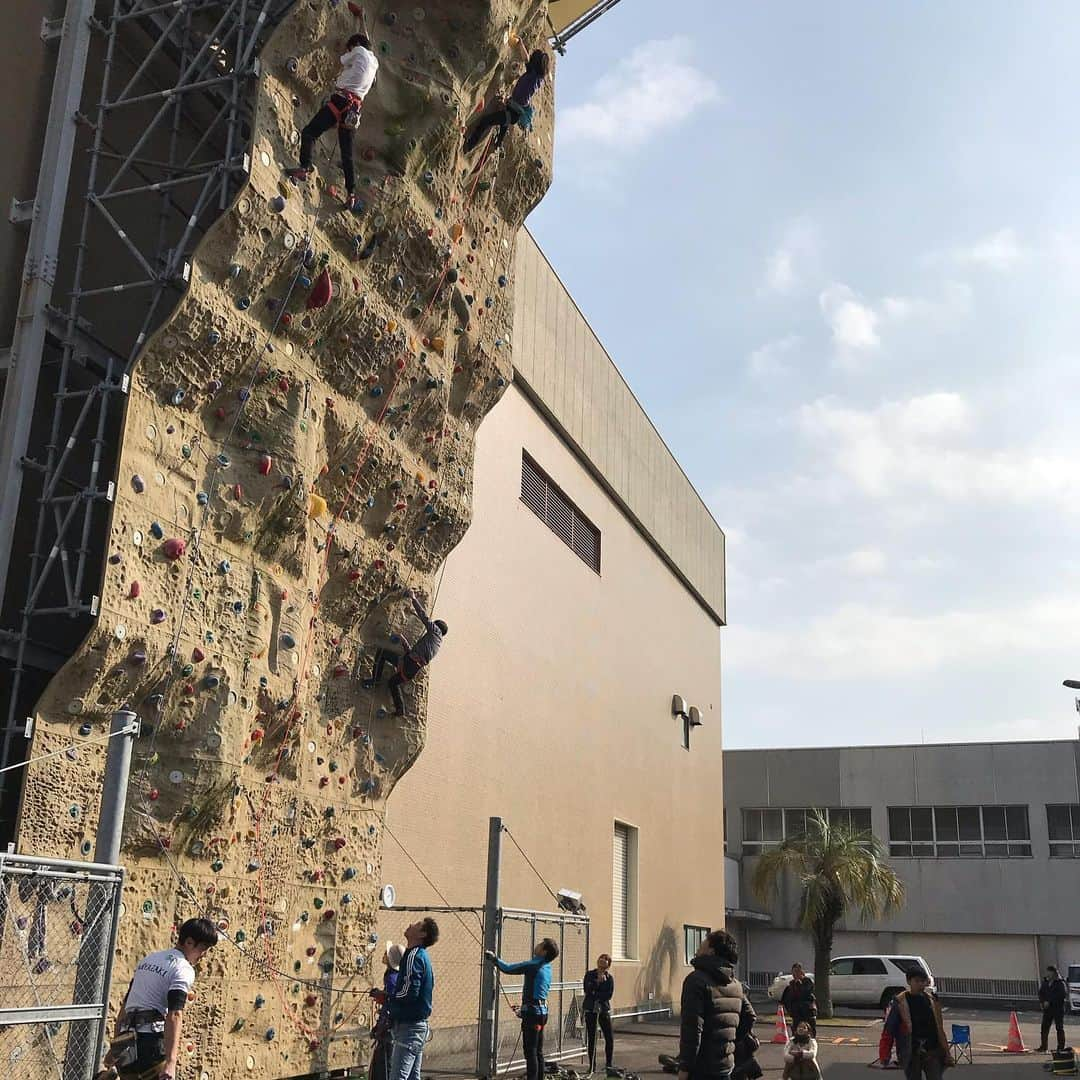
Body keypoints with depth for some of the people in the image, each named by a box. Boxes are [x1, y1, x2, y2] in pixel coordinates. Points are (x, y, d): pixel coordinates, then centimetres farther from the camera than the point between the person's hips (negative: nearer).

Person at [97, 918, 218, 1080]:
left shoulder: (149, 959, 21)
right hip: (151, 1039, -8)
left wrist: (115, 1048, 29)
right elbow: (174, 1016, -20)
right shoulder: (184, 969, -6)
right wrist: (170, 1063, -28)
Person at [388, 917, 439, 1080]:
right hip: (418, 1025, 10)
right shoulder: (421, 955, 16)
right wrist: (389, 997, 7)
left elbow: (409, 991, -23)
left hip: (409, 1026, -10)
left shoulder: (414, 955, -13)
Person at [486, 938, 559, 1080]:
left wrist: (494, 959, 5)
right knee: (538, 1051, 13)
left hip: (532, 1012, -9)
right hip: (542, 1011, 9)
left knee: (530, 1051, -7)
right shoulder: (546, 967, 11)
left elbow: (508, 969, -10)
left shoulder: (534, 965, -15)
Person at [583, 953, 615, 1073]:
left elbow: (609, 995, -10)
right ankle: (592, 1066, 11)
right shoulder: (589, 975, 1)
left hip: (604, 1009, 1)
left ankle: (608, 1064, 13)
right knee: (591, 1038, 2)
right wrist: (598, 981, -16)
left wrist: (595, 994, -15)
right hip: (590, 1009, -1)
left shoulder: (609, 978, 2)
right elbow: (587, 990, -12)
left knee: (610, 1038, -2)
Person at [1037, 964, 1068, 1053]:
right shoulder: (1045, 982, 11)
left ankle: (1061, 1047, 9)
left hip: (1058, 1008, -6)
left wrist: (1049, 1002, -18)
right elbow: (1041, 993, 17)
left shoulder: (1060, 983, -8)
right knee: (1045, 1027, 4)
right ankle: (1043, 1047, 8)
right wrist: (1042, 1002, -2)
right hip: (1047, 1009, 6)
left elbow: (1062, 995, -17)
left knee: (1059, 1028, 2)